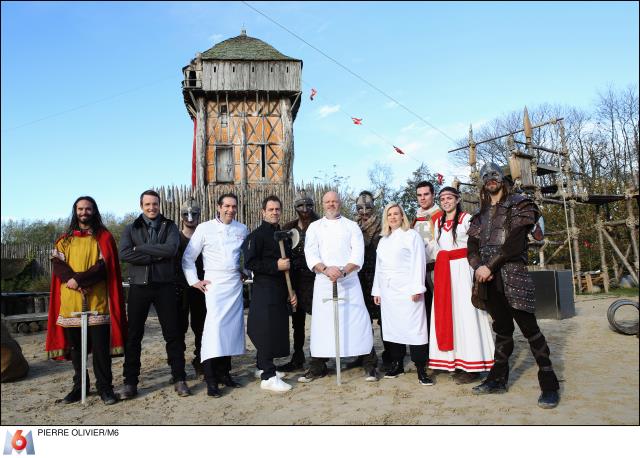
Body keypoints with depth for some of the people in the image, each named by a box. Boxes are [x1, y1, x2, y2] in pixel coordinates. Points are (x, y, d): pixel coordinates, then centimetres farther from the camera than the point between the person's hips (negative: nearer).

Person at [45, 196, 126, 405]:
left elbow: (105, 265, -7)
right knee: (75, 346, 9)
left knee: (100, 346, -4)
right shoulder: (65, 239, 16)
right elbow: (57, 264, 2)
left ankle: (104, 387, 4)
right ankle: (79, 386, 20)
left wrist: (79, 279, -17)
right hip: (70, 301, 3)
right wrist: (73, 280, -16)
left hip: (97, 300, -3)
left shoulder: (104, 237, 5)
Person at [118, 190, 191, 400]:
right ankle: (130, 382, 18)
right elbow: (124, 254, -10)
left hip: (164, 285, -1)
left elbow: (170, 249, -13)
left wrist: (140, 248, -11)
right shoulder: (131, 229, 8)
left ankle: (179, 379, 13)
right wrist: (156, 256, -15)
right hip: (138, 286, 1)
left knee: (173, 334, 3)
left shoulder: (170, 226, 7)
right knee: (133, 335, 6)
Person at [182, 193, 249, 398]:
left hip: (235, 283, 4)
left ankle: (224, 372, 17)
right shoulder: (205, 228, -1)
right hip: (214, 283, -4)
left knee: (232, 327, 5)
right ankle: (211, 379, -11)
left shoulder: (242, 229, 10)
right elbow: (188, 257, 3)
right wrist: (194, 281, -2)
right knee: (214, 325, -15)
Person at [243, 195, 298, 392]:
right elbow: (249, 263, -15)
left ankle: (263, 367, 27)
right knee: (266, 331, -8)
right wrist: (276, 266, -19)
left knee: (277, 330, 12)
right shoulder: (257, 235, -7)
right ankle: (268, 377, -3)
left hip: (280, 291, 8)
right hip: (264, 289, -8)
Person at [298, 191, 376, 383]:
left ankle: (368, 365, 8)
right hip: (324, 281, 1)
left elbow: (358, 254, -1)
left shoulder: (351, 226, 10)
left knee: (357, 320, -3)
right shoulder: (315, 227, 12)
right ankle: (318, 366, 15)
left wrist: (343, 271, -18)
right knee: (322, 322, 2)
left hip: (349, 281, -1)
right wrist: (326, 269, -18)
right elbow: (311, 254, 0)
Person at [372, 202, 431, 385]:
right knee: (392, 327, 6)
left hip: (407, 290, -5)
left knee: (414, 327, -7)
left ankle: (421, 369, -2)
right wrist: (376, 290, 14)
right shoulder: (383, 240, 18)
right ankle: (397, 364, 16)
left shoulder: (412, 235, 2)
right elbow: (379, 267, 19)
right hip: (388, 291, 5)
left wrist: (417, 288, -12)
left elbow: (418, 262, -6)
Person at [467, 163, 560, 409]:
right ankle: (498, 379, 21)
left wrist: (489, 266, -14)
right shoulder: (480, 214, 19)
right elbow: (472, 247, 10)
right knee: (502, 328, 13)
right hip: (489, 278, 5)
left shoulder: (519, 204, 3)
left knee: (529, 328, -6)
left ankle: (549, 384, 3)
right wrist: (478, 267, -10)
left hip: (512, 275, -5)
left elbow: (514, 242, -10)